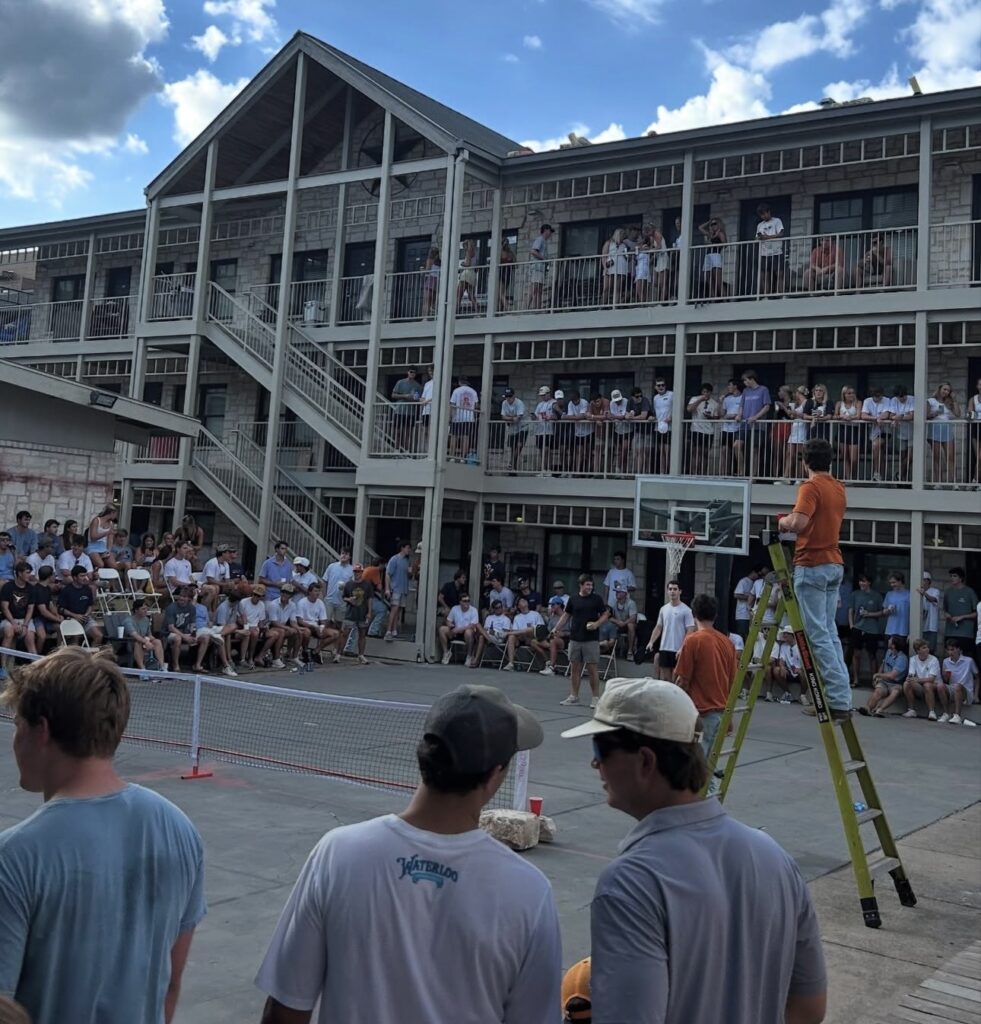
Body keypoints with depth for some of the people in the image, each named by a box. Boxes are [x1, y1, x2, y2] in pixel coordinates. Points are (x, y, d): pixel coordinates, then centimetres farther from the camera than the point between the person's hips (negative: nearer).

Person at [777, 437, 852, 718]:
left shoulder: (811, 487, -13)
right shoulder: (839, 488, 13)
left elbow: (798, 523, -26)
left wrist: (783, 521, -6)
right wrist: (792, 522, 23)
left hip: (812, 565, -8)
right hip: (835, 565, 8)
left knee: (818, 635, -6)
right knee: (830, 633, 12)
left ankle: (838, 700, -9)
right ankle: (841, 696, 11)